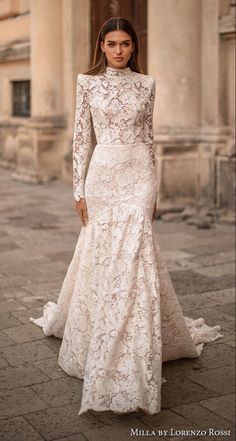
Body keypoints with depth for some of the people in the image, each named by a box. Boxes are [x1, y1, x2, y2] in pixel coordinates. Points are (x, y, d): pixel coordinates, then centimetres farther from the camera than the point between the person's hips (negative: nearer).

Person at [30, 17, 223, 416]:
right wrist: (79, 188, -2)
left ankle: (131, 364, 4)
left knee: (133, 255, -7)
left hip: (138, 173, 0)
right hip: (103, 173, 0)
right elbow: (81, 137, 3)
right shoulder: (87, 82, 5)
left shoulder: (146, 84, 8)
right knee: (101, 255, 2)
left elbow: (149, 135, 11)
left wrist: (154, 186, 9)